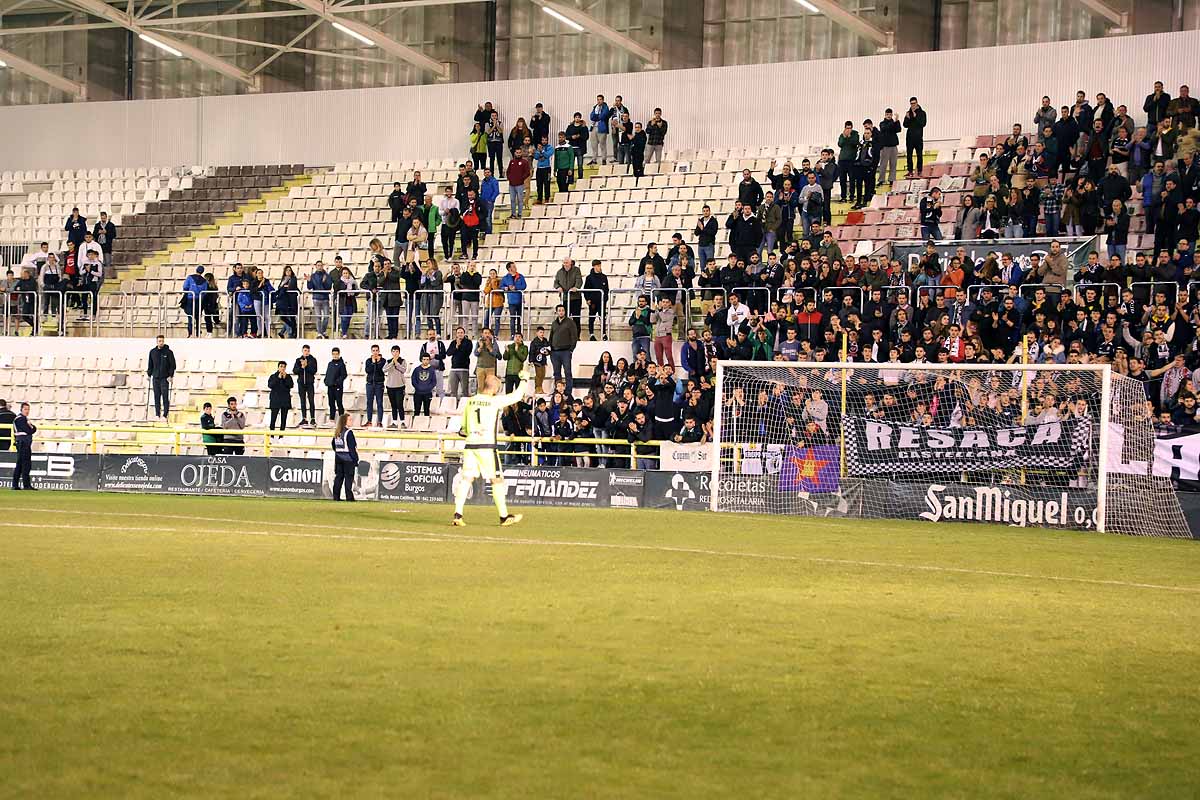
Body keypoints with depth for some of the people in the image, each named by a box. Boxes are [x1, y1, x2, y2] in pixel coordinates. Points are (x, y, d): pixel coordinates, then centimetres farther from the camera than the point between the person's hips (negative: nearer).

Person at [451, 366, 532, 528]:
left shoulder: (470, 401, 9)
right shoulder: (495, 401, -5)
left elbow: (463, 429, 14)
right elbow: (517, 395, 3)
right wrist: (524, 378, 18)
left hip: (470, 446, 4)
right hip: (487, 446, -4)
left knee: (466, 478, 3)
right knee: (497, 480, 5)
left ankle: (458, 515, -6)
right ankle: (504, 516, 9)